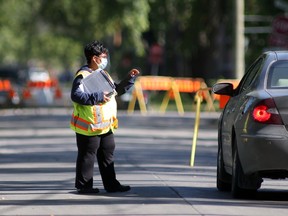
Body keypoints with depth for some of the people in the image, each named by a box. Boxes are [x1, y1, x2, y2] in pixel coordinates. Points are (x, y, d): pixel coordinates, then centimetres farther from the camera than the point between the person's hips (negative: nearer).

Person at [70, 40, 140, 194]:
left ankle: (111, 184, 19)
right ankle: (84, 185, 7)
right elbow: (76, 95, -27)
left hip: (106, 126, 9)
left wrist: (130, 78, 13)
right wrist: (98, 97, -31)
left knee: (107, 155, 12)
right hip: (89, 126, -9)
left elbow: (117, 90, 26)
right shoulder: (83, 76, -14)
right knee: (87, 156, -1)